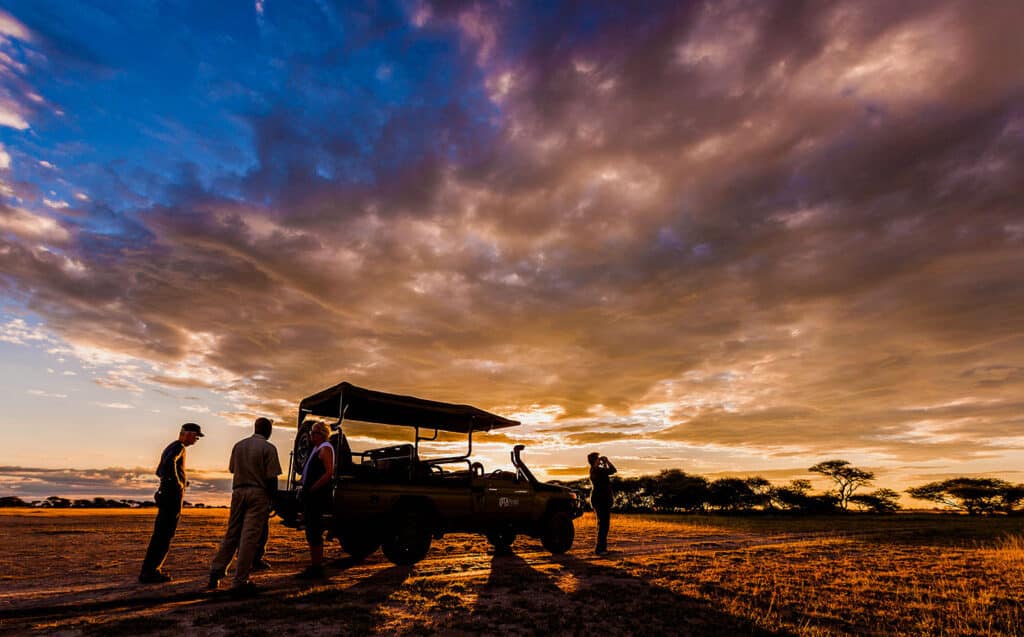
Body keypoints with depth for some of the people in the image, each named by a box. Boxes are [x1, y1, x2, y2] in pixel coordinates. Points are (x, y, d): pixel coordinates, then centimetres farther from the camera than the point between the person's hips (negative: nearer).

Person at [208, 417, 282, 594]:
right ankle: (240, 582, 3)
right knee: (249, 537, -1)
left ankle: (216, 571, 16)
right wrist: (272, 499, -2)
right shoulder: (268, 448, -9)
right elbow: (272, 478, -11)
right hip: (258, 493, -5)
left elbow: (232, 469, 15)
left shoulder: (238, 445, 9)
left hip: (238, 491, 5)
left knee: (231, 534, 17)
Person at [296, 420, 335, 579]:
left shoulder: (325, 448, -10)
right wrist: (306, 490, 11)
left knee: (314, 532, -6)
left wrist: (312, 489, -18)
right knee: (311, 533, 14)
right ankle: (314, 566, 23)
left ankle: (317, 568, 1)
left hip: (317, 495, -10)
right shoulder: (315, 448, 19)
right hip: (310, 495, 10)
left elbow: (329, 473, -19)